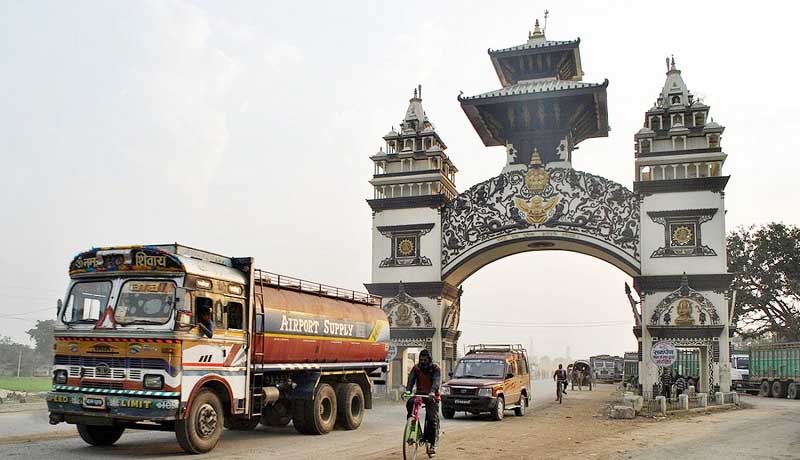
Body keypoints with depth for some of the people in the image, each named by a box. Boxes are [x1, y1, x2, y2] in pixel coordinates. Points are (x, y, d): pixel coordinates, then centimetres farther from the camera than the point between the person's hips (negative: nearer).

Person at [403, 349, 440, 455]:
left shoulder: (435, 368, -6)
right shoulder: (416, 368, 3)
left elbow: (436, 381, -22)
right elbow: (411, 379, -8)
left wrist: (432, 392, -41)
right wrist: (408, 390, -28)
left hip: (431, 395, -2)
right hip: (419, 393, 2)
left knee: (432, 419, -9)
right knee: (410, 403, -29)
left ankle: (432, 443, -1)